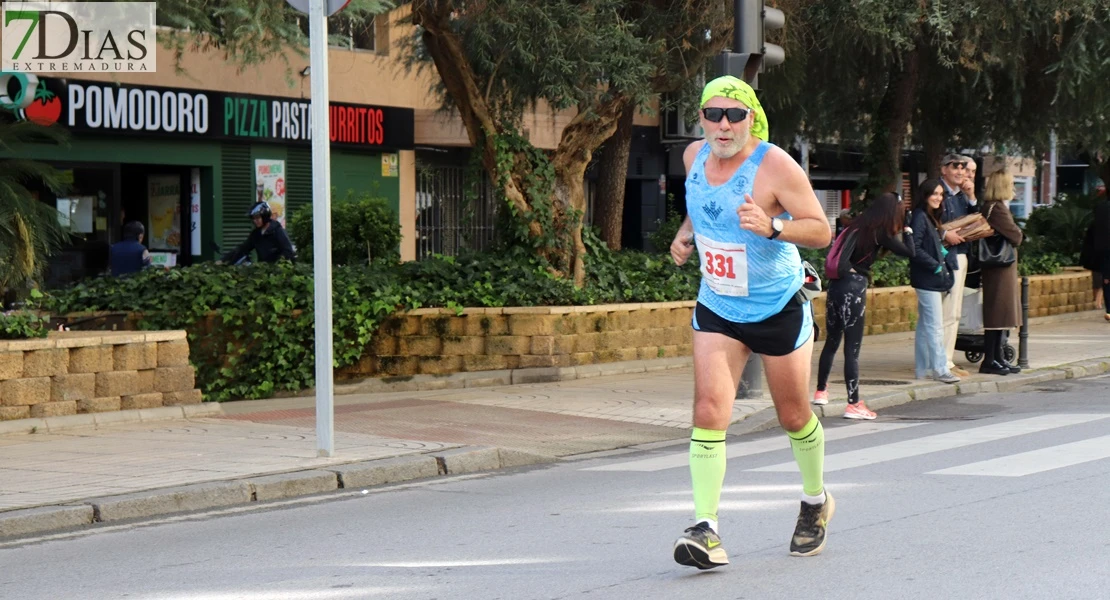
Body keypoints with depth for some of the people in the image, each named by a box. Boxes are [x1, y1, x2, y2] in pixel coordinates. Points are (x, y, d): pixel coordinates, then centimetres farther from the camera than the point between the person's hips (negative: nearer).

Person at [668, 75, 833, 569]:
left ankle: (816, 502, 39)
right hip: (716, 308, 4)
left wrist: (771, 227, -34)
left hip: (779, 309, -4)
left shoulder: (775, 166, -19)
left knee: (793, 417, 12)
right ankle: (706, 529, -15)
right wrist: (686, 233, 2)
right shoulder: (694, 156, -1)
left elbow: (821, 231, -17)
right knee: (708, 412, -13)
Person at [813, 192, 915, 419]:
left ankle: (821, 391, 32)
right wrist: (908, 233, 11)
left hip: (836, 284, 7)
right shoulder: (879, 233, -7)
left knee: (831, 341, 20)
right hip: (854, 287, -7)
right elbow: (909, 252, -10)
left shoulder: (857, 226, 12)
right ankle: (853, 404, 0)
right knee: (852, 347, -3)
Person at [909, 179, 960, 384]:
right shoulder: (919, 217, -12)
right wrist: (937, 267, -18)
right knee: (935, 326, -9)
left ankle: (923, 369, 15)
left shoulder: (932, 218, 17)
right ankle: (939, 369, -7)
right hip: (927, 280, -10)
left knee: (925, 326, 11)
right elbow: (915, 249, -19)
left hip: (934, 280, 10)